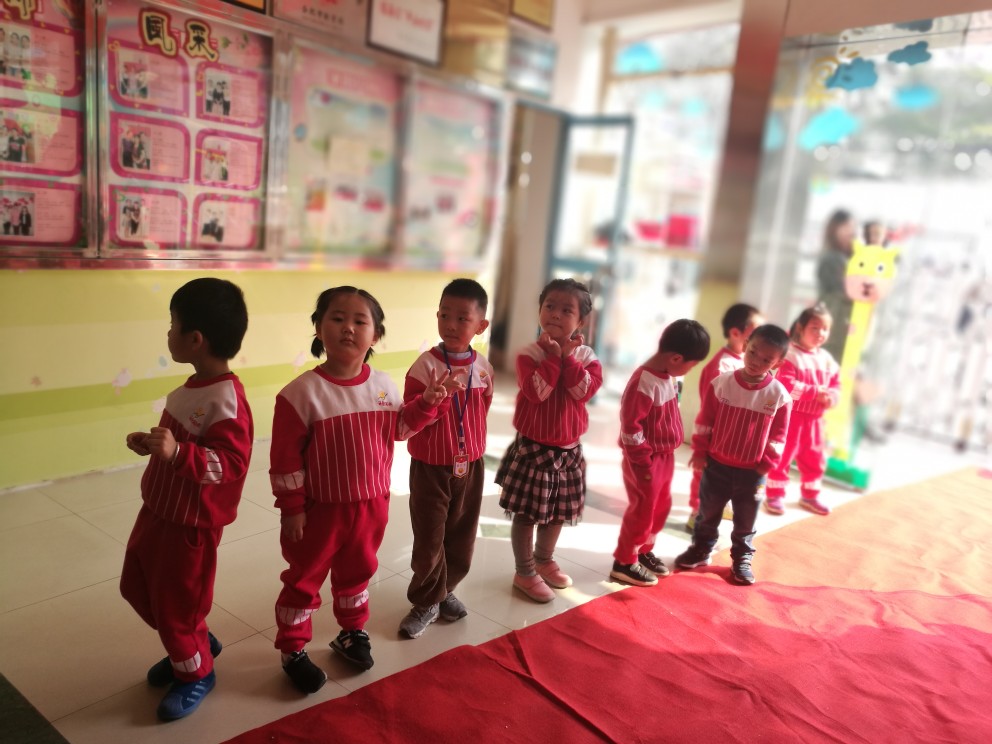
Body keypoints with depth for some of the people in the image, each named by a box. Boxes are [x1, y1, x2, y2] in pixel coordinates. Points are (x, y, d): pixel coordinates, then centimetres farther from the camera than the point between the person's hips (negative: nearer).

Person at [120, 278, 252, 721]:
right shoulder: (194, 387, 3)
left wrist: (177, 453, -42)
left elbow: (230, 464, -32)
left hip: (190, 522, -10)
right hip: (157, 509, 10)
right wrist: (152, 445, 5)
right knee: (137, 586, 24)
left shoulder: (226, 398, -28)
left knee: (176, 601, 8)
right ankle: (194, 644, 43)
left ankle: (195, 673, 34)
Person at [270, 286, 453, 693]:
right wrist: (291, 507, -13)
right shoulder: (302, 392, -20)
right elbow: (285, 457, -15)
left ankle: (352, 633, 46)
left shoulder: (384, 385, -4)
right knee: (303, 580, 13)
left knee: (357, 571, 24)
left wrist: (426, 402, -6)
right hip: (320, 509, -4)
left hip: (371, 505, 5)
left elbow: (399, 428, 10)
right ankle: (293, 651, 32)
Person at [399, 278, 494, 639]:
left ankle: (445, 589, 38)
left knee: (461, 537, 15)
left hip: (470, 466, 4)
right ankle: (427, 602, 26)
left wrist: (474, 450, 12)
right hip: (430, 467, -4)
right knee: (429, 540, 6)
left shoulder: (483, 366, -3)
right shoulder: (426, 365, -17)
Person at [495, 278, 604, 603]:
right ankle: (525, 572, 22)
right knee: (527, 512, 5)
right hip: (533, 447, -4)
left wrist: (567, 356, -19)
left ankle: (544, 560, 42)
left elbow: (584, 390, -18)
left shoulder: (586, 356, -2)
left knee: (558, 511, 20)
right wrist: (552, 356, -24)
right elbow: (536, 392, -27)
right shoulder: (529, 353, -13)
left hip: (569, 448, 5)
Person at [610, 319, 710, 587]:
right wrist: (643, 462, -19)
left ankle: (643, 550, 39)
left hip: (666, 456, 9)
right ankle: (625, 562, 21)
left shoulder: (669, 377, 2)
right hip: (647, 460, -9)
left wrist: (668, 454, 15)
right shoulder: (644, 382, -27)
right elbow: (630, 426, -25)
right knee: (642, 510, 5)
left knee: (661, 506, 21)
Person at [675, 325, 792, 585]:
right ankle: (701, 549, 36)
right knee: (708, 514, 17)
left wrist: (766, 466, -6)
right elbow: (704, 421, -3)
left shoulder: (780, 395, -12)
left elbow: (777, 436, -4)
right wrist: (700, 452, -2)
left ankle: (742, 559, 34)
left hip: (752, 472, 0)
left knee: (745, 522, 16)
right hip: (717, 465, 1)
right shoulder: (721, 383, -11)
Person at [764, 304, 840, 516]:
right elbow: (787, 385, -24)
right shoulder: (790, 354, -16)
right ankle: (774, 495, 13)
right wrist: (815, 392, -24)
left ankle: (810, 495, 32)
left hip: (814, 418, 7)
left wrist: (831, 397, -12)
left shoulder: (827, 359, 7)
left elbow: (836, 384, 10)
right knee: (782, 456, 1)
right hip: (790, 415, -7)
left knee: (815, 458, 16)